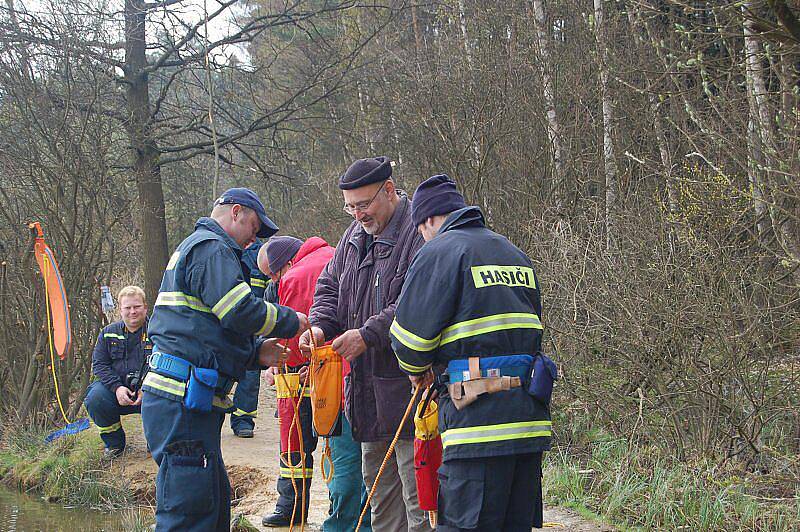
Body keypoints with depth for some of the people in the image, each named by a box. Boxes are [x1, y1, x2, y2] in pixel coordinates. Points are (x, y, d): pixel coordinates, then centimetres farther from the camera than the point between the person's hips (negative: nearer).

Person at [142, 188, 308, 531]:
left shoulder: (195, 248, 28)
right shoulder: (211, 248, -6)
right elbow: (241, 312, -18)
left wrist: (257, 352, 13)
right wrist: (291, 322, -2)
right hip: (182, 403, -11)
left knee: (215, 501, 16)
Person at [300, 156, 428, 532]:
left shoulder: (419, 233, -14)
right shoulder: (355, 236, 15)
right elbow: (330, 286, 22)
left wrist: (368, 334, -22)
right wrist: (321, 325, 1)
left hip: (408, 384, -9)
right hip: (367, 385, 9)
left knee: (418, 492, -8)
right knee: (378, 484, 18)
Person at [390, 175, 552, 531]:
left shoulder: (438, 252, -3)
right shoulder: (516, 255, 21)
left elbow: (410, 336, -7)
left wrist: (417, 369, 14)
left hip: (480, 425, -8)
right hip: (530, 420, 8)